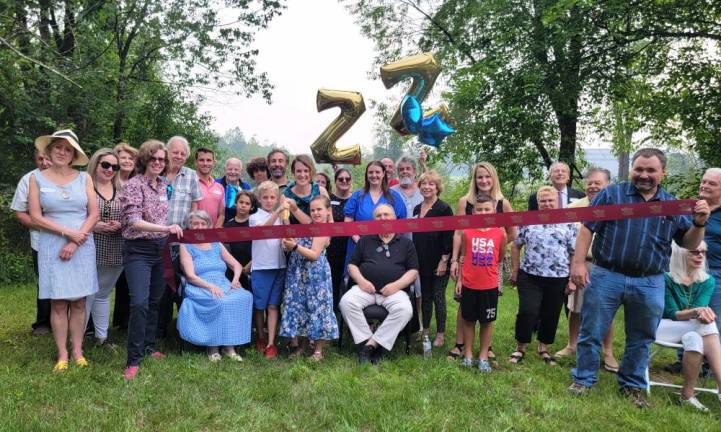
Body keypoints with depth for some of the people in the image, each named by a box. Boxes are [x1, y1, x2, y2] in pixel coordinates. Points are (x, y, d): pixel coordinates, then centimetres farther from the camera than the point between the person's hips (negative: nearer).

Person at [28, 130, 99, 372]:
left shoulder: (84, 178, 6)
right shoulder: (37, 178, 4)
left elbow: (94, 214, 0)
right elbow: (35, 217, -2)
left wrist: (75, 242, -9)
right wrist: (67, 232, -12)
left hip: (82, 247, 1)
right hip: (52, 247, -1)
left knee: (79, 302, 4)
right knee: (58, 303, 1)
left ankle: (77, 350, 14)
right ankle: (62, 355, 9)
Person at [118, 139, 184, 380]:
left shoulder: (163, 185, 8)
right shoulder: (133, 185, -11)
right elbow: (134, 222, -20)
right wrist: (166, 228, -30)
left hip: (160, 249, 7)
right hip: (138, 251, -6)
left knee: (155, 302, 13)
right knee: (140, 303, -13)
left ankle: (149, 347, 28)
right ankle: (134, 360, -3)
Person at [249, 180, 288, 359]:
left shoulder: (281, 217, 11)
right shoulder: (255, 217, -1)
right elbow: (263, 228, -23)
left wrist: (285, 215, -8)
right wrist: (278, 211, -36)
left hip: (279, 265, 3)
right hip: (261, 266, -2)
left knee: (273, 305, 3)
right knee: (259, 305, 7)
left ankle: (271, 343, 4)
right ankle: (260, 338, 24)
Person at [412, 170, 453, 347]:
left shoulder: (444, 209, -10)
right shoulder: (417, 209, 10)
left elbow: (449, 237, -13)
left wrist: (444, 261, -17)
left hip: (438, 262, -6)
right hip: (421, 262, 6)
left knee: (438, 297, 1)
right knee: (425, 296, 13)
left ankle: (441, 334, 13)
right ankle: (425, 331, 25)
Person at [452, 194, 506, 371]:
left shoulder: (500, 233, -5)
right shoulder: (467, 232, -4)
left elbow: (500, 257, 9)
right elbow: (462, 257, 3)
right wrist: (459, 280, 2)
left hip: (490, 286, 0)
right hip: (469, 284, 0)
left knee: (487, 321, 9)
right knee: (468, 320, 11)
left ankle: (483, 356, 21)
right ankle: (468, 354, 23)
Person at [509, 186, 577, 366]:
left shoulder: (568, 224, 1)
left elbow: (574, 254, 3)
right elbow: (516, 246, 8)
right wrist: (515, 270, 4)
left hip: (558, 279, 1)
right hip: (530, 276, 0)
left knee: (551, 315, 10)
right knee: (527, 312, -7)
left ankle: (543, 348, 30)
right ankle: (520, 348, 11)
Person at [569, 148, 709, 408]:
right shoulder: (611, 194, -1)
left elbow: (689, 245, 9)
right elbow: (587, 230, -4)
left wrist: (699, 223, -10)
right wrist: (578, 263, -12)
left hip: (649, 285, 3)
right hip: (606, 277, -2)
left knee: (641, 340, 15)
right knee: (591, 334, 5)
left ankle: (632, 385, 32)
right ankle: (583, 379, 21)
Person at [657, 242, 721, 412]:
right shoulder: (665, 279, -11)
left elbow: (701, 311, -12)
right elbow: (672, 313, -15)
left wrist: (703, 313, -38)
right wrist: (696, 312, -35)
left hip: (692, 332, 4)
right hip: (661, 327, -4)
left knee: (693, 338, -33)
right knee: (706, 325, -29)